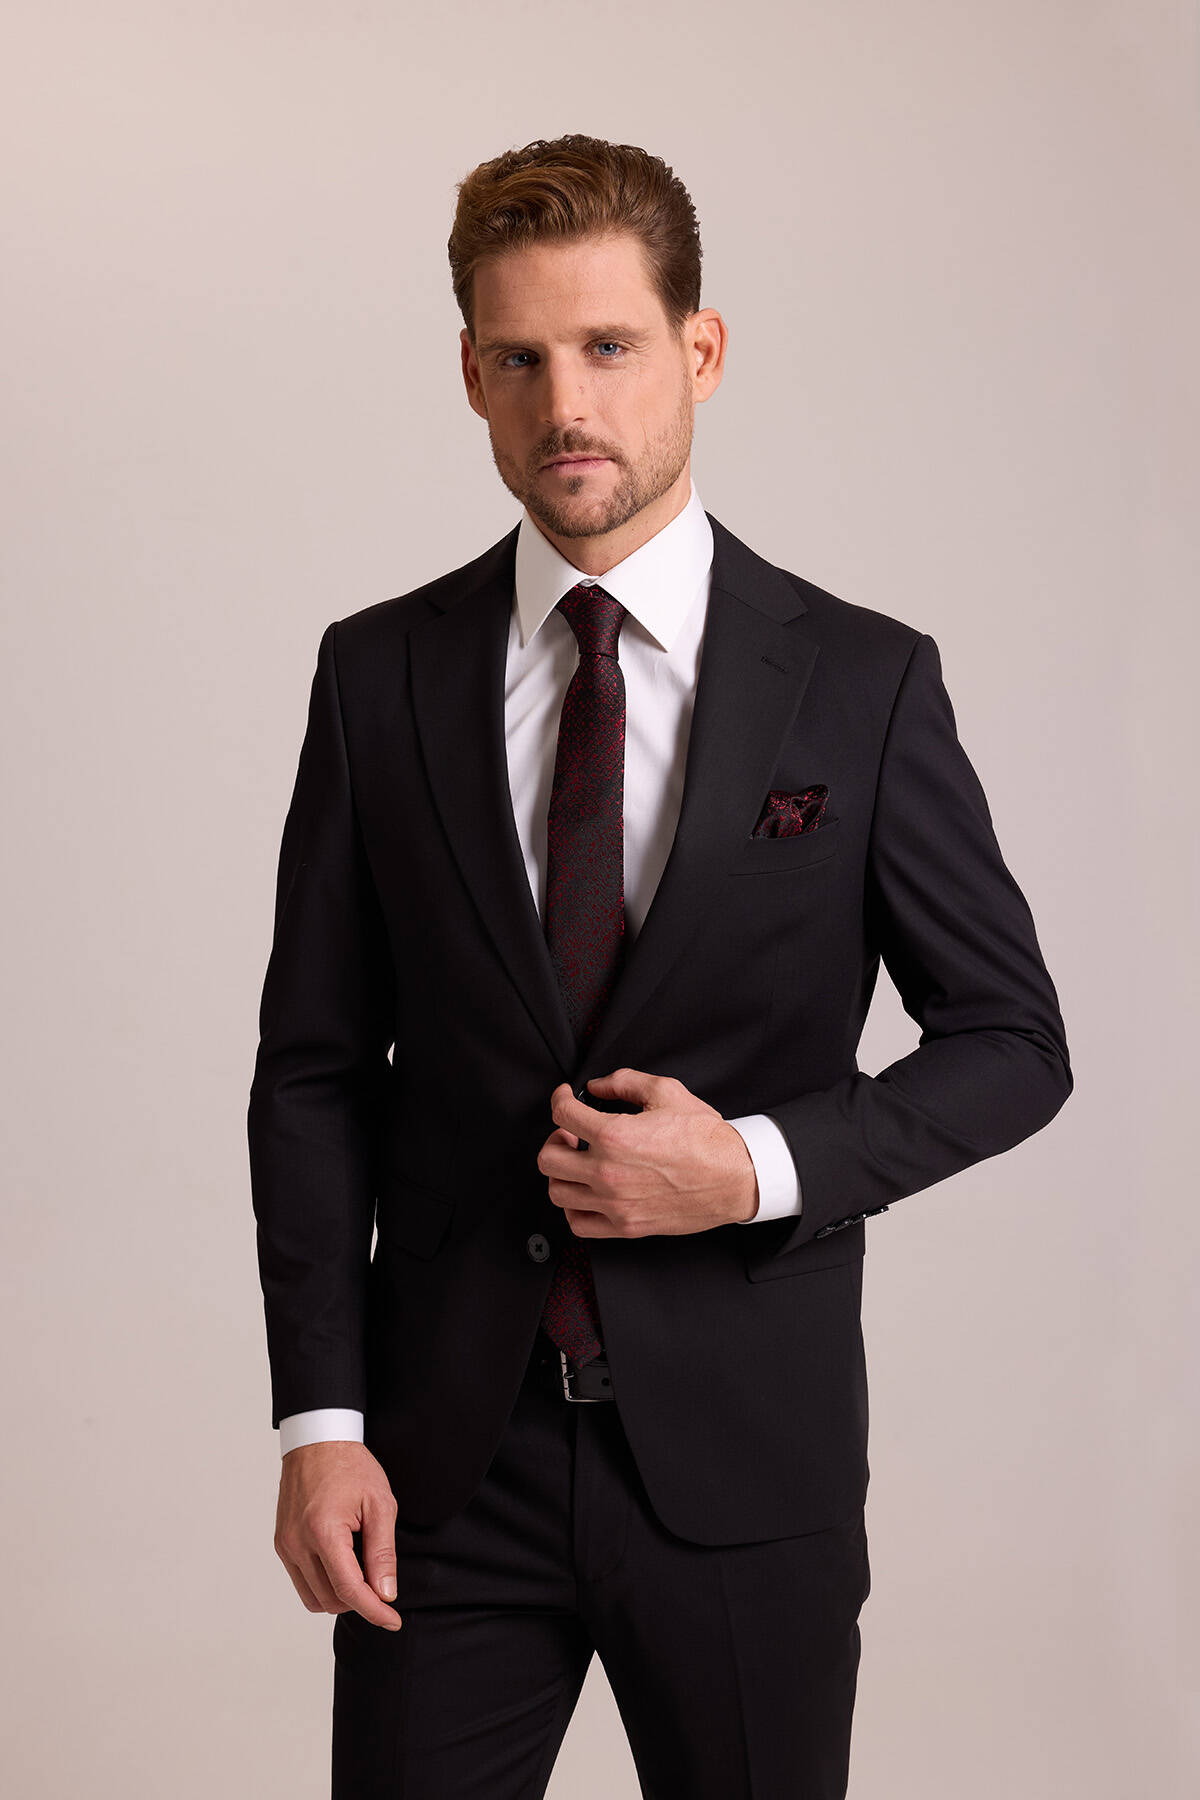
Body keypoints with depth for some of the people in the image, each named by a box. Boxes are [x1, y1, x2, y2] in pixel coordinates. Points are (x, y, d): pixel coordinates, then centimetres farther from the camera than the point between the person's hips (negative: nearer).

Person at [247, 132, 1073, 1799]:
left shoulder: (866, 681, -3)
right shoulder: (378, 675, 2)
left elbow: (1012, 1042, 2)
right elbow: (314, 1068, 3)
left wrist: (761, 1166, -14)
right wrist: (320, 1419, -4)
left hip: (744, 1461, -1)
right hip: (445, 1456, 1)